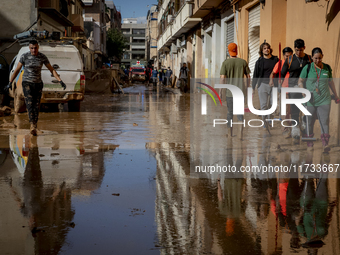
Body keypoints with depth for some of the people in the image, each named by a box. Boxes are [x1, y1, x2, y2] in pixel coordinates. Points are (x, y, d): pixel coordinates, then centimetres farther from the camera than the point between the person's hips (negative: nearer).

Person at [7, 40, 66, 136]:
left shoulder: (43, 57, -3)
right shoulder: (24, 56, -8)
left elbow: (52, 70, 0)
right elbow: (17, 70, -1)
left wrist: (60, 81, -9)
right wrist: (10, 83, -4)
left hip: (38, 84, 3)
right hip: (27, 83, -3)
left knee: (36, 106, 4)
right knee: (29, 104, -19)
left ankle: (34, 127, 15)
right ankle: (32, 126, -32)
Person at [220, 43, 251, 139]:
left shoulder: (225, 63, -5)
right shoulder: (243, 62, 1)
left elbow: (222, 78, -11)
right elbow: (248, 76, 5)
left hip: (229, 92, -1)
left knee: (230, 113, 10)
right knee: (240, 113, 6)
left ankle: (230, 135, 17)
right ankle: (241, 134, -7)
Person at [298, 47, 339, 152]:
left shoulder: (327, 68, 6)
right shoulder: (307, 68, -2)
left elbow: (330, 82, 18)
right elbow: (300, 81, 4)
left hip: (324, 99, 1)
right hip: (311, 100, -1)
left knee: (325, 121, -6)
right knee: (309, 121, 6)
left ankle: (325, 143, -6)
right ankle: (309, 141, 23)